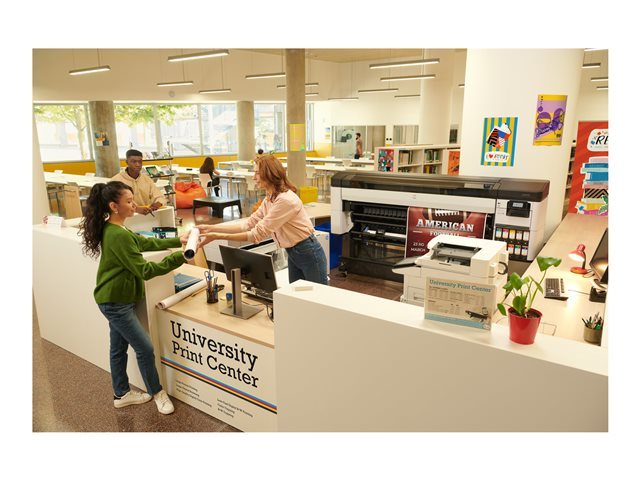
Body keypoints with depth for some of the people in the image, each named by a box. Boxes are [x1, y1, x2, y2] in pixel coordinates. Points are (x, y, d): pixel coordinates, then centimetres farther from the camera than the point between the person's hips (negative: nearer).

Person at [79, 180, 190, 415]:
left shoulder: (111, 229, 5)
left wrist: (177, 240, 6)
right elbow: (144, 270, -26)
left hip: (116, 299, 10)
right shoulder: (118, 235, -27)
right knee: (145, 349, 2)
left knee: (118, 347, 20)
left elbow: (144, 242, 12)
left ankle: (122, 394, 36)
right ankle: (157, 392, 20)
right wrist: (179, 257, -28)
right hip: (116, 302, -10)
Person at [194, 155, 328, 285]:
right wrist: (211, 228, -2)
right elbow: (248, 225, 3)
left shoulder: (285, 200, -25)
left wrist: (217, 236, -24)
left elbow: (258, 234, -25)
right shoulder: (269, 199, 5)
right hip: (293, 254, 9)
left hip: (309, 253, -9)